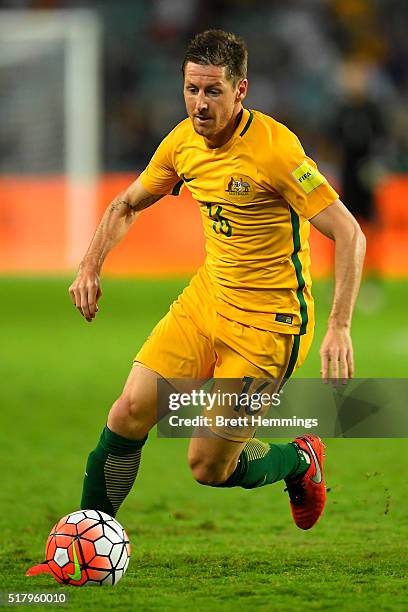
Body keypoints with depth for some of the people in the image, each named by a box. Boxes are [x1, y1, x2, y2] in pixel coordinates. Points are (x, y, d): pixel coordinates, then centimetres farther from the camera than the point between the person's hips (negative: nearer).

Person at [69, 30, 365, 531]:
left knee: (208, 467, -4)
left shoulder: (274, 148, -22)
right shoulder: (183, 141, -1)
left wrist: (339, 328, -30)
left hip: (269, 320, -6)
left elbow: (348, 234, -22)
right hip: (207, 296, 6)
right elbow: (126, 205, 17)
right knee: (131, 410, -8)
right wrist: (90, 268, 2)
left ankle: (300, 461, 27)